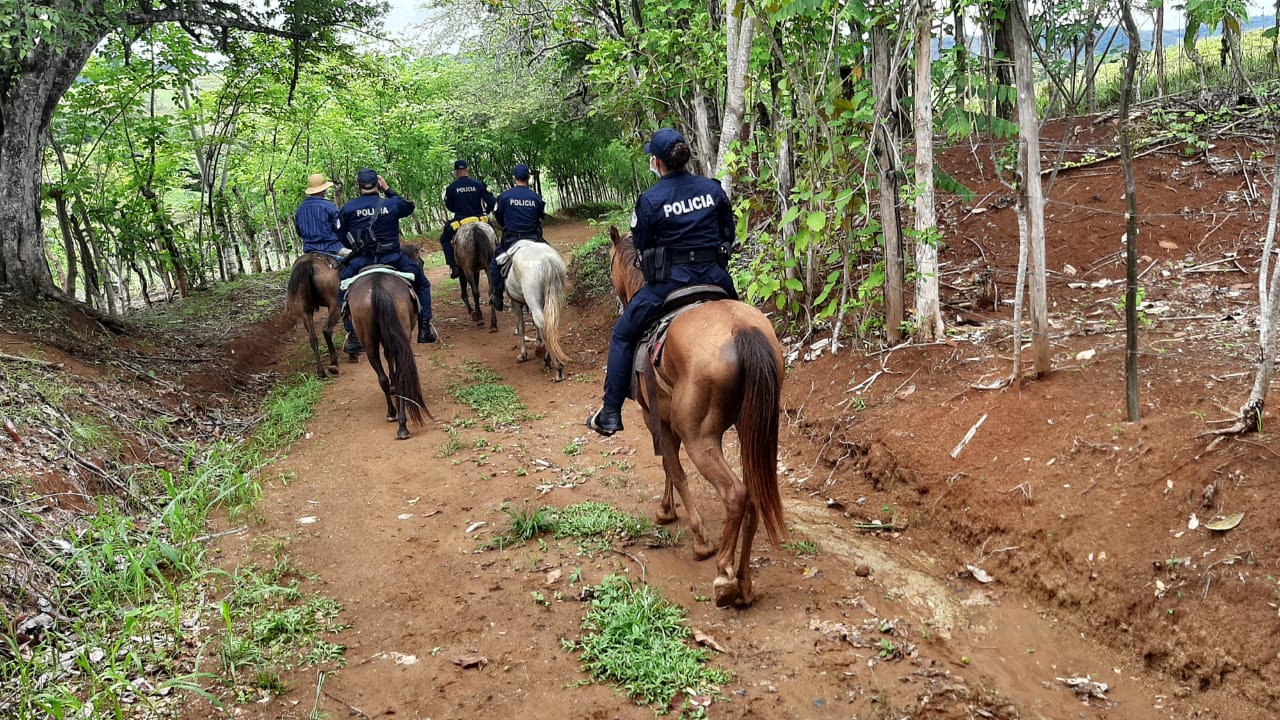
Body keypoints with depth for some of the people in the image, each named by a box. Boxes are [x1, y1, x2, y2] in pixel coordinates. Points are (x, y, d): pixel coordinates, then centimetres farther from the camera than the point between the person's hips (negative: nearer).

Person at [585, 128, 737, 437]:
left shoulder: (650, 200, -10)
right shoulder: (712, 188, 2)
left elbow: (642, 246, -1)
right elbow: (729, 233, 9)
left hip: (670, 281, -4)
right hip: (715, 276, 4)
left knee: (622, 336, 12)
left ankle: (610, 414, 9)